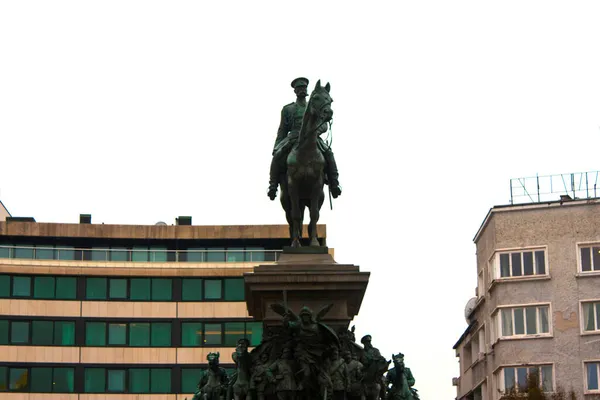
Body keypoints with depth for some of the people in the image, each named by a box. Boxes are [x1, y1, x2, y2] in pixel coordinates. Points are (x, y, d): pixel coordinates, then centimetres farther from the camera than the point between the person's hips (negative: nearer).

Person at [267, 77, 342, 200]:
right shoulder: (287, 109, 19)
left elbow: (324, 126, 10)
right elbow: (282, 131, 17)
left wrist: (316, 130, -15)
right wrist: (275, 149, 6)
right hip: (292, 139, 0)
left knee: (328, 153, -29)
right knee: (277, 156, -29)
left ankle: (334, 185, -28)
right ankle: (273, 186, -24)